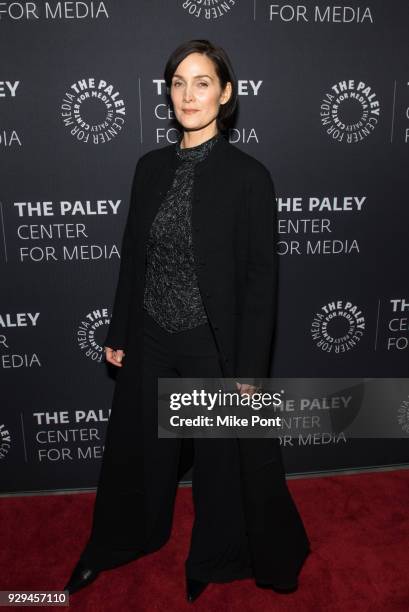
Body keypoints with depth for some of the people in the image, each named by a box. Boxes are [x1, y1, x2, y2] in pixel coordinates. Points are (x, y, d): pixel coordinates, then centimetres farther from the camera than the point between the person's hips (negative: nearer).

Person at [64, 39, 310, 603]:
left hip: (214, 345, -4)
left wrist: (250, 368, -12)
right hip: (152, 342, 5)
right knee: (141, 447, 22)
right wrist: (119, 334, 8)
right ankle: (123, 541, 50)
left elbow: (261, 277, -11)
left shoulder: (249, 175, -12)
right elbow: (133, 255, 7)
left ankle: (215, 559, 44)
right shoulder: (151, 167, 2)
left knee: (223, 457, 15)